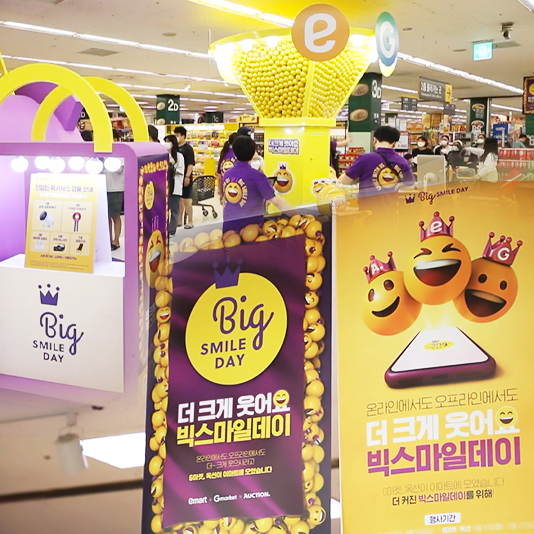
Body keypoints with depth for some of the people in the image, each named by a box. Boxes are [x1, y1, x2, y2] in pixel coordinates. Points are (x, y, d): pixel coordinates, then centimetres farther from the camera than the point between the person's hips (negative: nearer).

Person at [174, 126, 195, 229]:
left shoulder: (188, 148, -9)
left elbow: (190, 164, -15)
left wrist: (187, 176, -23)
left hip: (185, 178, -7)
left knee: (186, 200, -4)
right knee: (178, 199, 12)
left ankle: (190, 222, 2)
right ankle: (179, 221, 20)